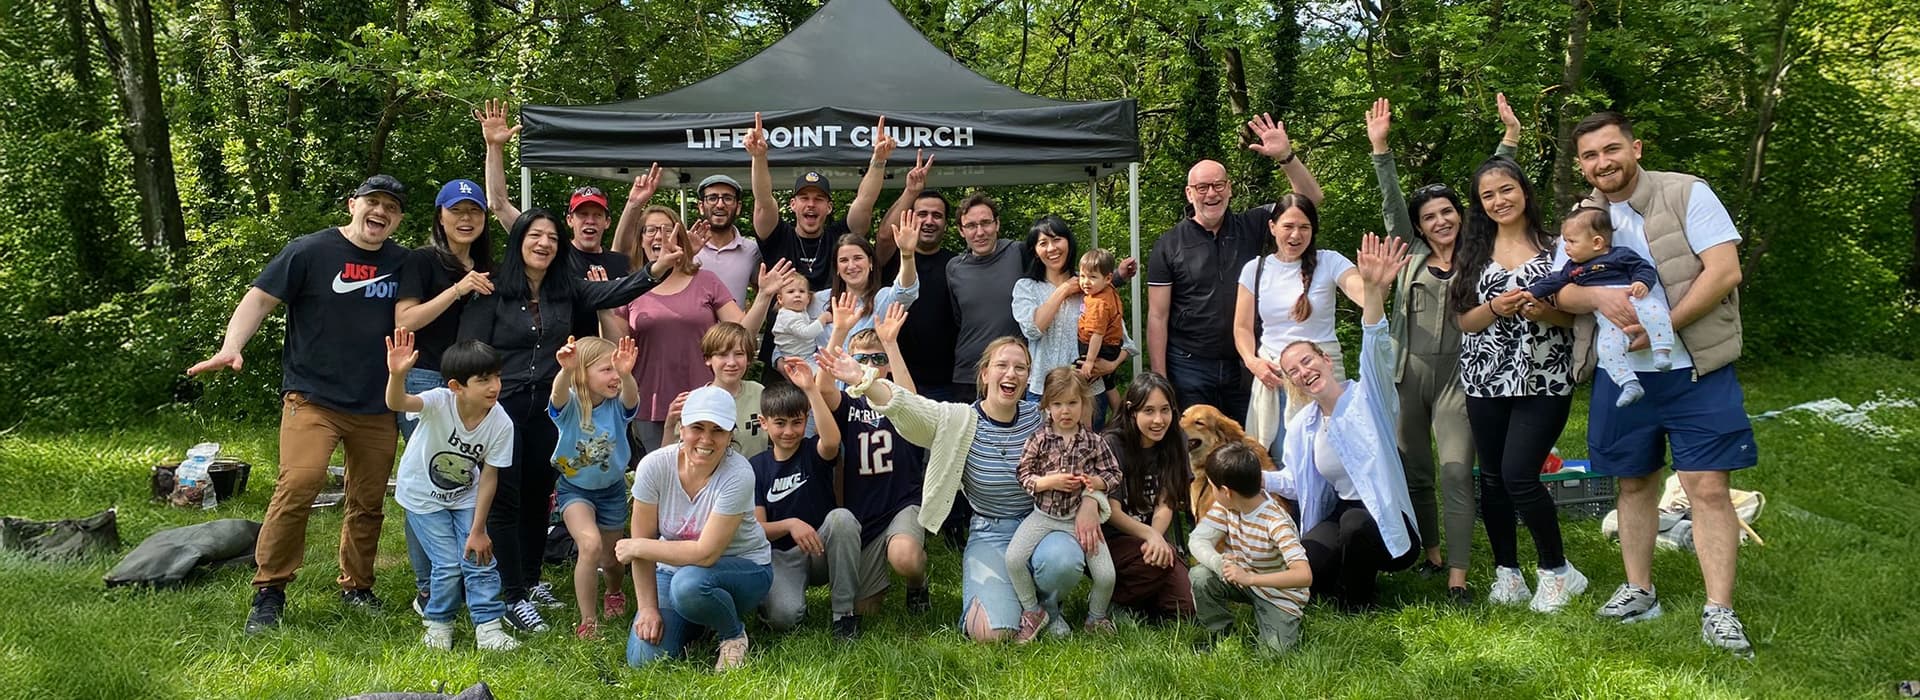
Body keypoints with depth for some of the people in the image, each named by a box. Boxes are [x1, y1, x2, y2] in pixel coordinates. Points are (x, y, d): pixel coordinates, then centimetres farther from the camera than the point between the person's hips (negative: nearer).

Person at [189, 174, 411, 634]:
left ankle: (357, 588, 27)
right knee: (298, 485, -19)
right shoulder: (311, 251, -3)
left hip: (377, 406, 4)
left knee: (368, 502, 9)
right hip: (312, 398, -4)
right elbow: (259, 299, -6)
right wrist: (231, 347, -19)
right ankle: (269, 591, -5)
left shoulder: (403, 264, 8)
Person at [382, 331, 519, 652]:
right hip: (423, 496, -3)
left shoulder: (501, 424, -22)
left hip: (465, 498, 3)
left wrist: (478, 530, -12)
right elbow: (397, 403, -50)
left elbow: (488, 476, -14)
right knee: (448, 565, -7)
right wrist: (397, 374, -72)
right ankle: (437, 623, 19)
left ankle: (487, 625, 8)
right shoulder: (439, 402, -30)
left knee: (479, 558, -7)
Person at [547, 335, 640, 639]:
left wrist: (626, 374, -62)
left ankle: (616, 589, 55)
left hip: (612, 489, 3)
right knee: (590, 544, -26)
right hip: (574, 487, -3)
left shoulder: (617, 406, -16)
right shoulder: (570, 405, -20)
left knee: (609, 557, 18)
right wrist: (566, 370, -66)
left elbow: (631, 397, -39)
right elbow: (559, 393, -44)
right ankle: (587, 621, -12)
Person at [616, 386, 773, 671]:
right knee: (643, 657, -15)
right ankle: (697, 623, 18)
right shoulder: (654, 466, -16)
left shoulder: (737, 474, -27)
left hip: (743, 569, -4)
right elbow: (642, 544, -11)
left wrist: (637, 547, -21)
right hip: (675, 566, 4)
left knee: (689, 582, -37)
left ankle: (733, 634, -5)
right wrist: (647, 608, -16)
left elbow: (705, 553, -29)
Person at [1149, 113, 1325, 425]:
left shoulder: (1250, 227, 5)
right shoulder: (1169, 244, -1)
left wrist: (1286, 156, -17)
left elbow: (1309, 199, 0)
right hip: (1191, 367, -2)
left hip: (1243, 364, 2)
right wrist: (1159, 378, -9)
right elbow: (1157, 316, -3)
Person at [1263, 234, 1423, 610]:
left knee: (1355, 522, -39)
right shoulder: (1301, 427, 10)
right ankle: (1345, 578, 9)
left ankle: (1359, 599, -9)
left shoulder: (1367, 398, -7)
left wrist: (1373, 290, -45)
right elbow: (1293, 481, 18)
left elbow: (1376, 350, -26)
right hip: (1339, 517, 4)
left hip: (1385, 522, -4)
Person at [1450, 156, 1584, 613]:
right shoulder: (1473, 252, 9)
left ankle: (1557, 571, 8)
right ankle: (1507, 574, 19)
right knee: (1493, 478, 6)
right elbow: (1464, 319, 5)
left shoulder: (1555, 246, 3)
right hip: (1486, 379, 3)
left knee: (1518, 475, -11)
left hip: (1545, 379, -3)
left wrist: (1544, 312, -16)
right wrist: (1497, 308, -14)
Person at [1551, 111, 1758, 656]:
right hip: (1621, 374, 5)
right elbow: (1562, 292, 3)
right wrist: (1599, 298, -20)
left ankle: (1719, 611, -3)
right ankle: (1639, 592, 25)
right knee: (1635, 484, 13)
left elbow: (1725, 270, -13)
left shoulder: (1687, 194, -5)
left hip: (1695, 370, -4)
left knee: (1708, 488, -7)